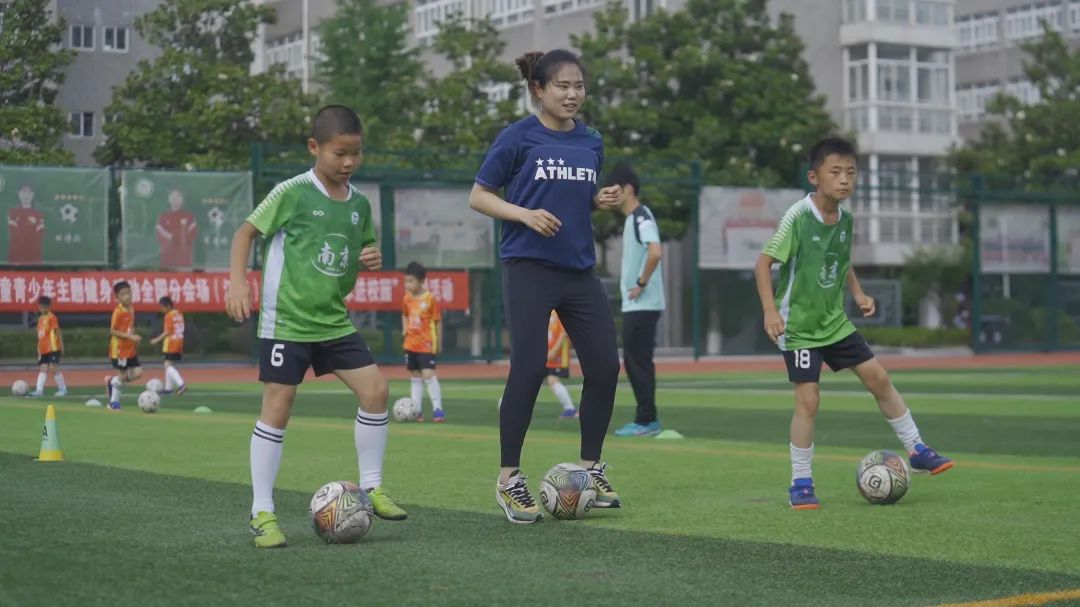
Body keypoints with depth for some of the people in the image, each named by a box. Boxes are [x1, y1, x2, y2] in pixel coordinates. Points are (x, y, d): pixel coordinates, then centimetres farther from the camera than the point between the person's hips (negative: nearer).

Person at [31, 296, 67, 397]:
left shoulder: (51, 317, -7)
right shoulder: (40, 318, 15)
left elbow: (57, 331, -10)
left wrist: (61, 344, -15)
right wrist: (39, 349, 20)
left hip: (53, 348, -7)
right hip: (43, 349, 7)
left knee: (53, 368, -10)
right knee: (43, 369, 1)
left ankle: (63, 389, 0)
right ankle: (39, 390, -5)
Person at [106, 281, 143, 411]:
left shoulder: (131, 309, 6)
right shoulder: (118, 311, -18)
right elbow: (112, 331, -20)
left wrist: (135, 339, 10)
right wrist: (130, 336, -25)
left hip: (130, 348, 7)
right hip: (120, 349, -7)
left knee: (138, 372, 2)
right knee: (123, 375, -1)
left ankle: (112, 382, 21)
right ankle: (114, 402, 15)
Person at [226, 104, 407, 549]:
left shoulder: (359, 203, 7)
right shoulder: (293, 193, -10)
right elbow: (247, 231, -4)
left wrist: (372, 259, -1)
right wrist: (237, 281, -16)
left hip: (334, 321, 6)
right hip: (286, 321, -5)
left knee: (375, 390, -4)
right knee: (278, 407, -5)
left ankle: (371, 487, 12)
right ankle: (262, 512, 3)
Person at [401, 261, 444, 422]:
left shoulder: (430, 298, -12)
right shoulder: (407, 298, 3)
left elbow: (438, 321, -5)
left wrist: (439, 342, -2)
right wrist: (405, 328, 4)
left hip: (426, 344, -6)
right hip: (411, 343, 6)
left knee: (428, 374, -15)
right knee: (415, 376, 11)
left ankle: (437, 408, -10)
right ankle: (416, 410, 17)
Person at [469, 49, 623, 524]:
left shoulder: (591, 142, 11)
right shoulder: (518, 138, -4)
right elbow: (478, 196, -1)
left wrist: (602, 201, 1)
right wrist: (525, 214, -17)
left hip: (579, 270, 6)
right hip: (529, 268, -6)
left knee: (605, 366, 2)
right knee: (529, 369, -9)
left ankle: (591, 470, 19)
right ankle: (509, 479, 4)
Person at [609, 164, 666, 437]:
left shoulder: (641, 217, -14)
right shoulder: (632, 218, 16)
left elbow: (655, 252, -30)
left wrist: (642, 284, -21)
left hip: (643, 305, -10)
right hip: (633, 305, 10)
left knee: (640, 362, -7)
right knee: (633, 362, 13)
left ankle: (646, 421, -3)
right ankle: (646, 419, 18)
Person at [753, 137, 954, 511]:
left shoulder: (845, 219, 1)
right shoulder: (797, 217, -20)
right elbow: (763, 263, -16)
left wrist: (858, 293, 5)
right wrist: (770, 311, -24)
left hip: (835, 322, 7)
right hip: (799, 326, -7)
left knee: (878, 378, 6)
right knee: (808, 399, -11)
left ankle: (917, 451, 19)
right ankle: (801, 485, 1)